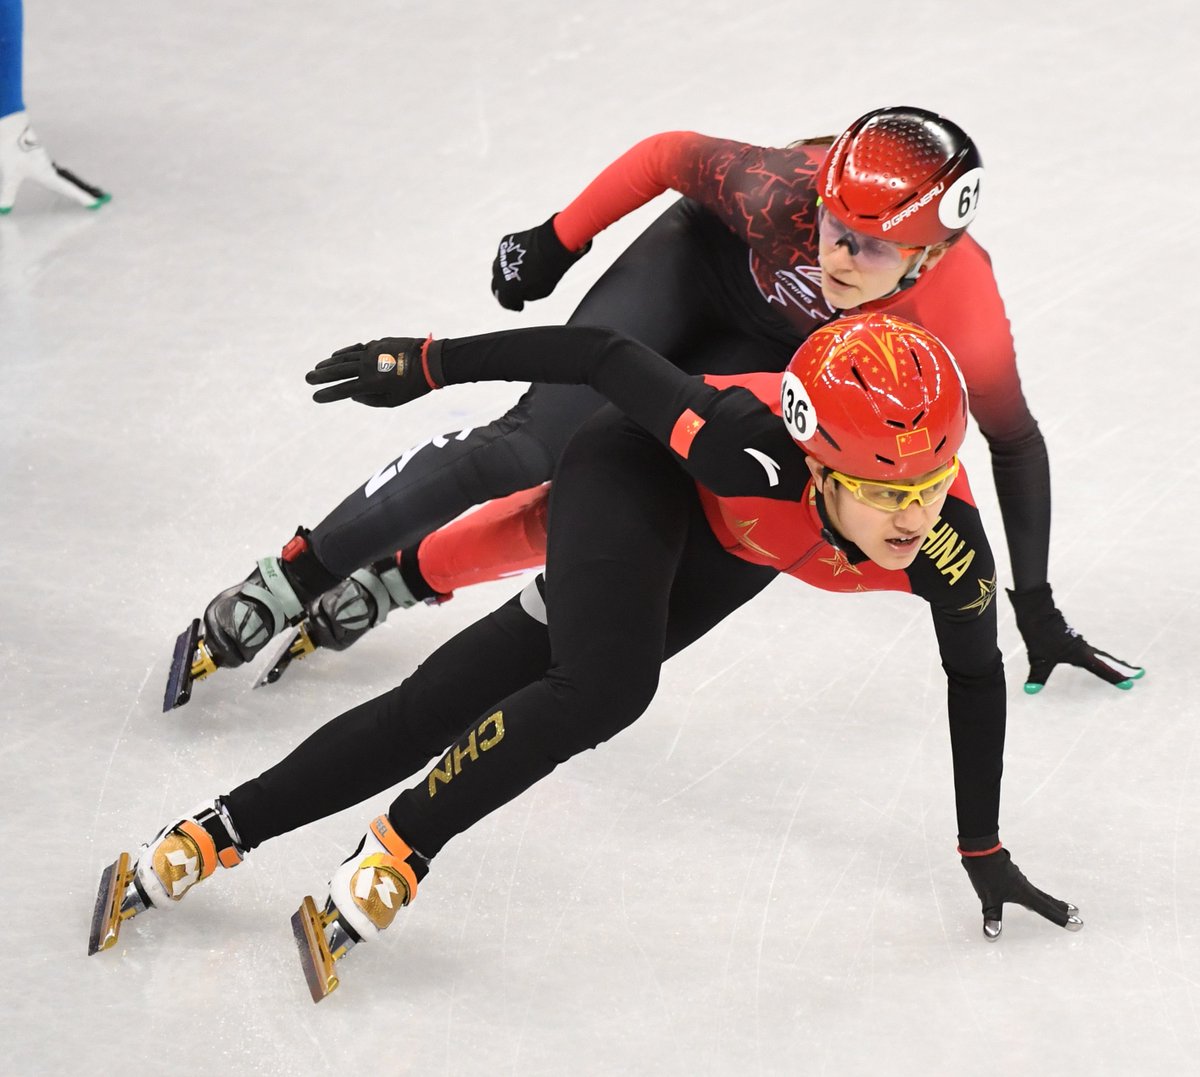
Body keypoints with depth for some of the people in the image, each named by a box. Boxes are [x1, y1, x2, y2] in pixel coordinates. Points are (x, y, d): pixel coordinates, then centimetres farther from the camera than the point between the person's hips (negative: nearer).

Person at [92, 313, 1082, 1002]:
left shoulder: (949, 548, -32)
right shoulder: (748, 448, -44)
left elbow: (977, 678, -12)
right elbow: (605, 356, -30)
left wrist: (985, 851, -2)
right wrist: (430, 364, -22)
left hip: (730, 557, 4)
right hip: (637, 479, -4)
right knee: (604, 689, -33)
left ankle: (206, 843, 7)